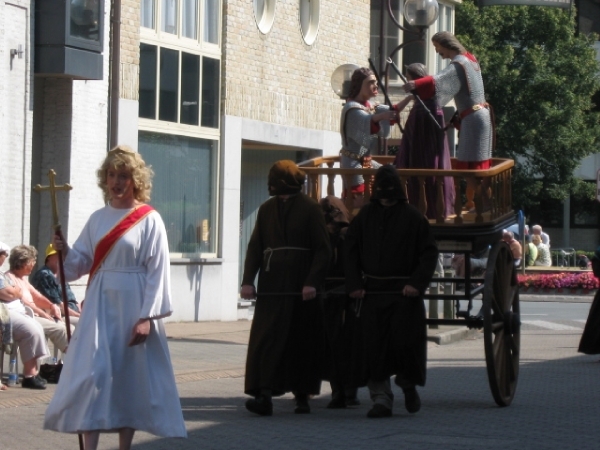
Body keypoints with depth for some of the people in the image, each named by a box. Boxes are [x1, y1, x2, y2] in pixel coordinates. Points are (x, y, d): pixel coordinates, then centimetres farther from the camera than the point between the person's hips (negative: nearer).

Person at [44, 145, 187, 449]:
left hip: (132, 306, -3)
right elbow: (82, 263, 13)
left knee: (130, 376, 3)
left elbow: (157, 271, -8)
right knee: (93, 374, -6)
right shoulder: (98, 219, 10)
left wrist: (147, 317, -14)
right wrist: (65, 252, -9)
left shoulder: (149, 220, -4)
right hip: (100, 305, 4)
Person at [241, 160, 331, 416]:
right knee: (267, 339, -8)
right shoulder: (266, 210, 9)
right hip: (271, 286, 2)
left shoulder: (310, 209, -1)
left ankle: (302, 395, 14)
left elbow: (322, 250, -5)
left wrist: (312, 282, -16)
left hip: (300, 286, -2)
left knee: (302, 340, 4)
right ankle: (264, 396, -14)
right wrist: (248, 281, -5)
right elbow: (255, 248, 7)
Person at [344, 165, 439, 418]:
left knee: (405, 342, -5)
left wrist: (417, 283, -12)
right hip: (372, 292, 3)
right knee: (374, 346, -3)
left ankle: (409, 385, 23)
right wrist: (354, 284, -1)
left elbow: (429, 254, -1)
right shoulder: (364, 216, 9)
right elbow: (351, 252, 10)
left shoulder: (412, 217, 1)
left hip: (404, 293, -3)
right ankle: (381, 398, 2)